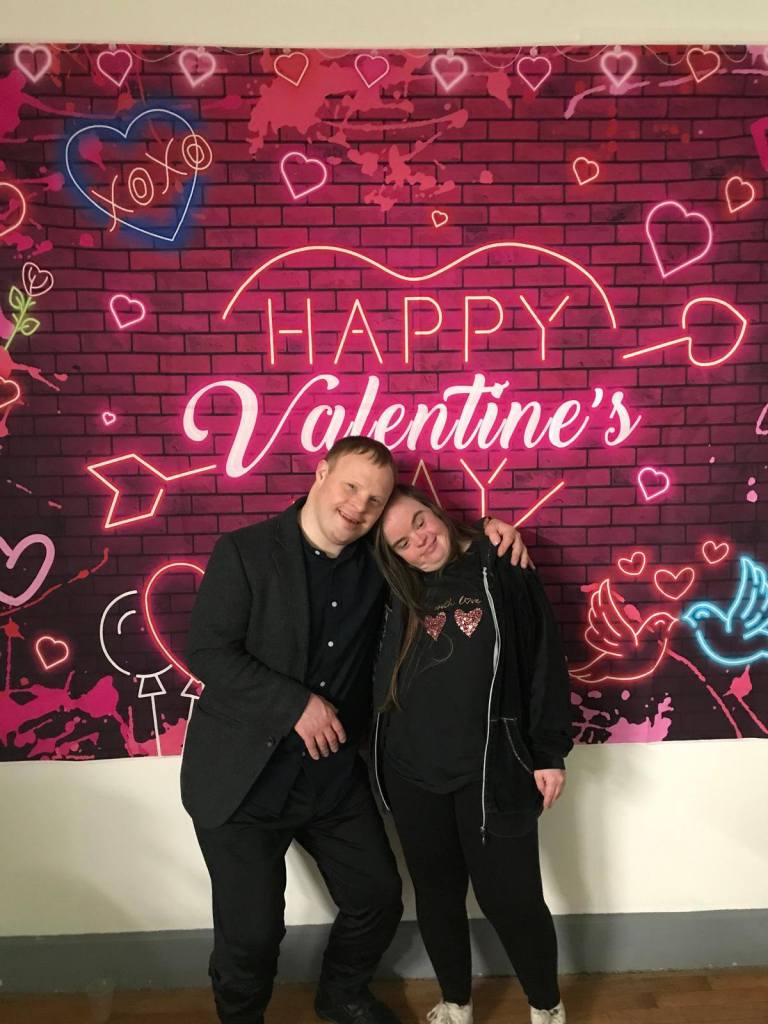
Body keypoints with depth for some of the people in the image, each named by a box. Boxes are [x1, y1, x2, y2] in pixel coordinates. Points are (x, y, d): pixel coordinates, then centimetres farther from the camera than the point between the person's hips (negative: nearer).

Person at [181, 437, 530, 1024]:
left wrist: (487, 532, -5)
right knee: (252, 931, 6)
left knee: (379, 898, 15)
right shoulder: (245, 552, -12)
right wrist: (298, 704, -21)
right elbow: (207, 650, -16)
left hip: (334, 774, 5)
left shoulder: (375, 562, 1)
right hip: (245, 778, -4)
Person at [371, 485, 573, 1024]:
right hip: (412, 775, 4)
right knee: (436, 896, 17)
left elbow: (545, 659, -4)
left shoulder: (503, 571, -5)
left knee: (511, 899, 5)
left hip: (491, 772, -3)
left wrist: (549, 751, -5)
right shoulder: (400, 593, 4)